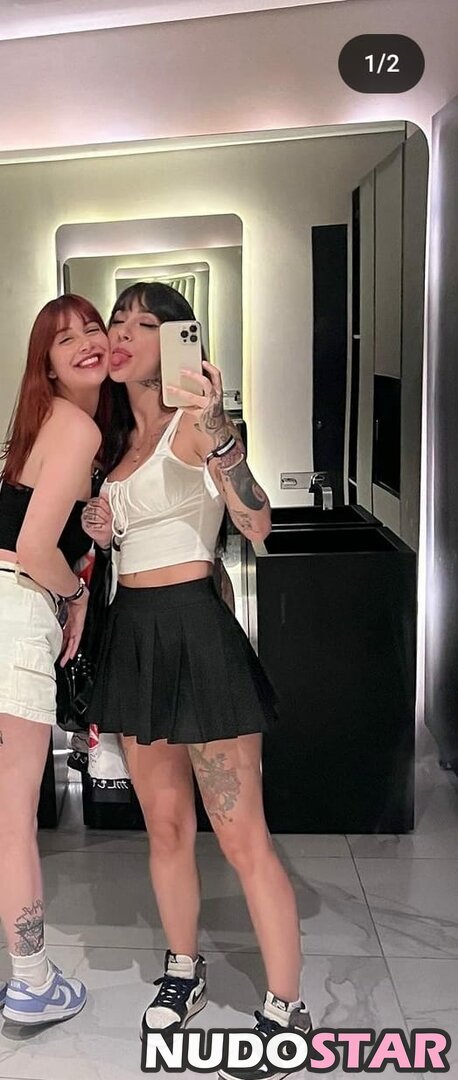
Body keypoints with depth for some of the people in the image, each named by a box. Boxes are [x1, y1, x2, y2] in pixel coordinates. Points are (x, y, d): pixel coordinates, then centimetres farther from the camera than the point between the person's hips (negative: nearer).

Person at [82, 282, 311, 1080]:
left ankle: (287, 1011, 8)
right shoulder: (117, 437, 14)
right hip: (132, 631, 8)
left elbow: (258, 525, -25)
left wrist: (216, 430, -37)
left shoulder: (189, 423, -9)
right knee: (165, 825, 17)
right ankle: (183, 971, 34)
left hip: (193, 628, -8)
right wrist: (98, 529, 9)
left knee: (242, 837, -4)